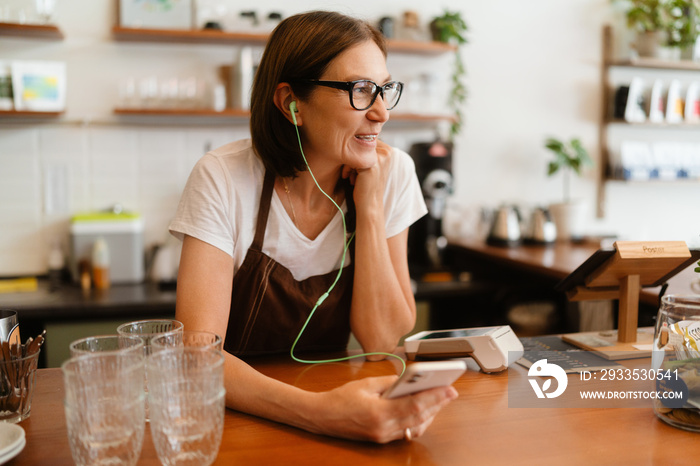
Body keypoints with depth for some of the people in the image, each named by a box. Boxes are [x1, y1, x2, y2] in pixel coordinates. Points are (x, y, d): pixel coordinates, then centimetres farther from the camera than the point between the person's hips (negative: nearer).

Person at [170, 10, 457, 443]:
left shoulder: (393, 173, -8)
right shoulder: (224, 179, -17)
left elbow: (381, 341, -10)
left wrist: (370, 208, -18)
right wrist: (316, 411, -39)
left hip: (327, 390, 3)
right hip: (240, 416, -3)